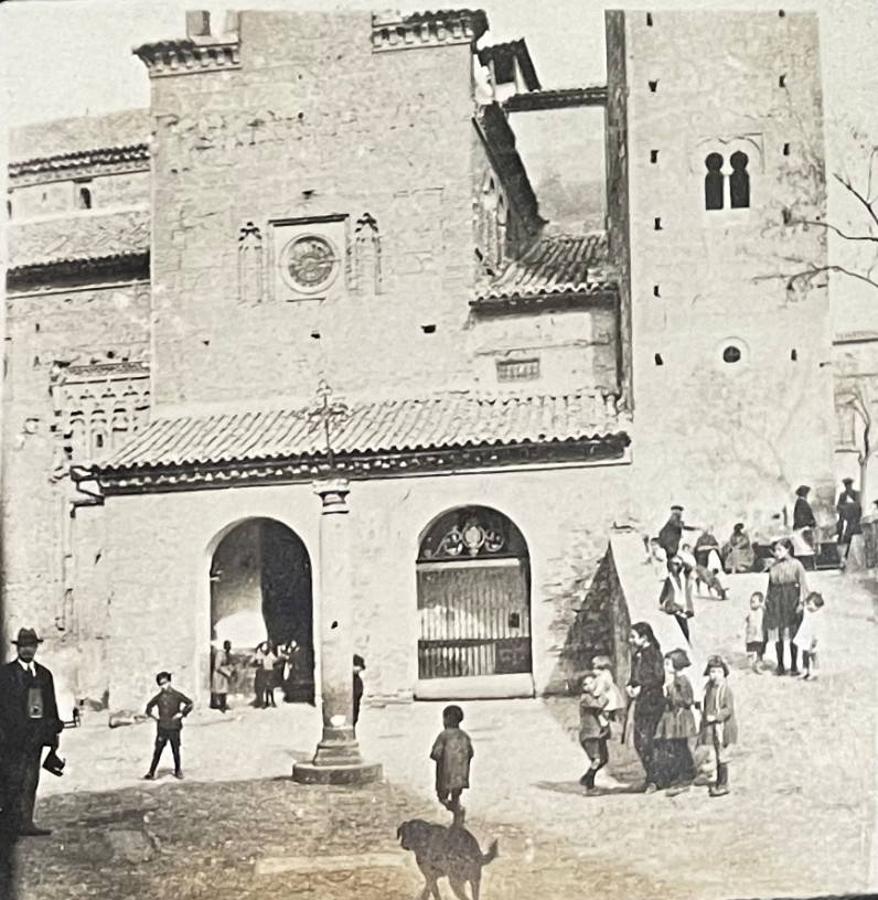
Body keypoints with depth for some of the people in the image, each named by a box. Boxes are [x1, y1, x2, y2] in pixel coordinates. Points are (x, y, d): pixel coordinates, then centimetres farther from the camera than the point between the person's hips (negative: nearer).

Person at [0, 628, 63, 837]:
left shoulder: (44, 674, 16)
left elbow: (51, 705, 17)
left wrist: (55, 730, 11)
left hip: (37, 732, 5)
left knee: (31, 780, 2)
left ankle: (25, 822, 3)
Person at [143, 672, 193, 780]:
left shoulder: (176, 695, -2)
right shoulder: (159, 697, 6)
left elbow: (189, 703, -1)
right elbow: (149, 706, 21)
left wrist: (182, 713, -8)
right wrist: (152, 715, 7)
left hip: (174, 728, -1)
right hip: (162, 728, 1)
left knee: (176, 751, 7)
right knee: (157, 751, -2)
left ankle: (178, 771, 23)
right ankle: (151, 772, -1)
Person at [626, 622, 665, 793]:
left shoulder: (653, 653, -9)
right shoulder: (636, 655, 14)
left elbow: (659, 678, -14)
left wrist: (641, 688, -16)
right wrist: (629, 686, 2)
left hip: (652, 700, -8)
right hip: (640, 702, 8)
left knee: (646, 739, -11)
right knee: (638, 741, 6)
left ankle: (652, 780, -6)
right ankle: (651, 777, 17)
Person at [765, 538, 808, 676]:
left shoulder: (796, 565, -1)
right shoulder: (774, 567, 11)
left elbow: (803, 584, -3)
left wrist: (801, 602, -11)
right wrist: (767, 601, 9)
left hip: (791, 602, -4)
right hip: (776, 603, 4)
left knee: (792, 636, -1)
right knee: (777, 636, 3)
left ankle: (794, 666, 7)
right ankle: (780, 666, 12)